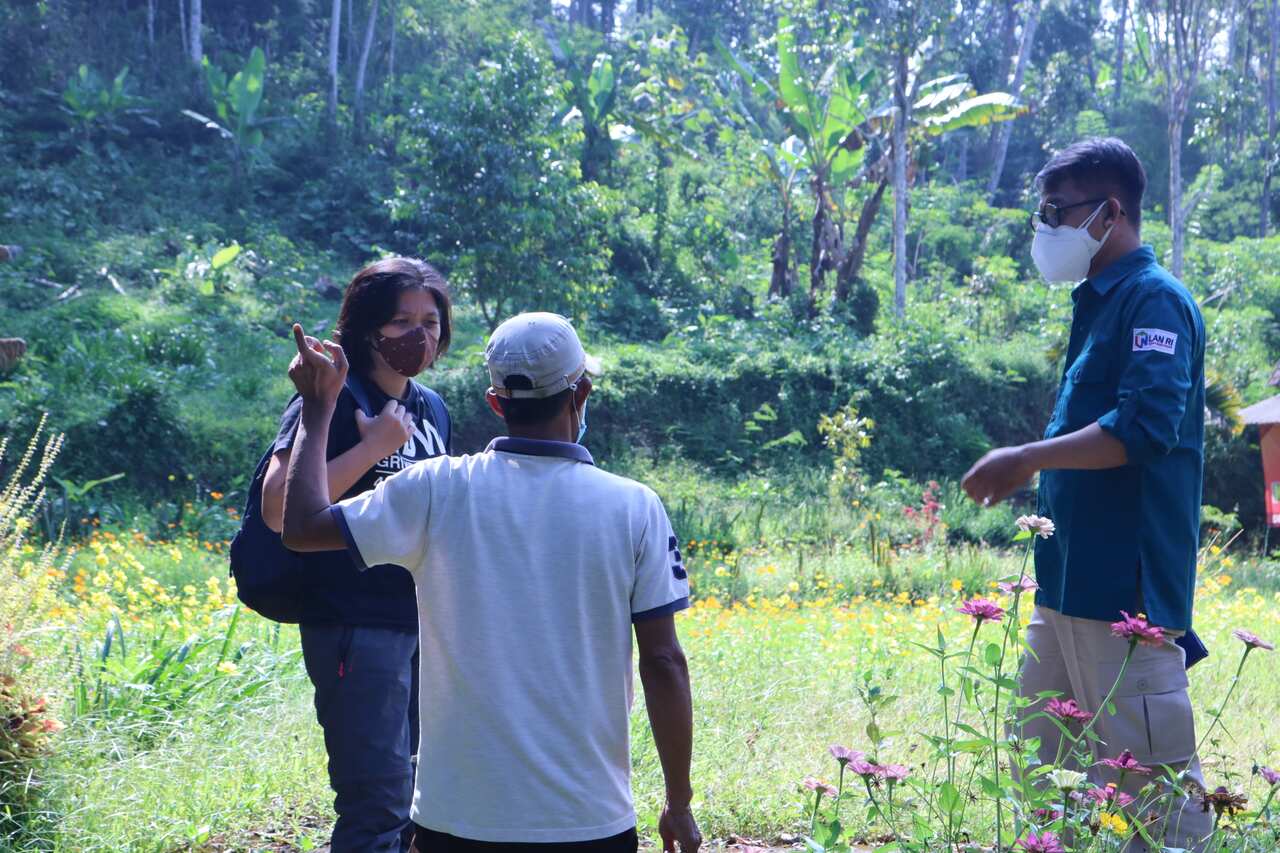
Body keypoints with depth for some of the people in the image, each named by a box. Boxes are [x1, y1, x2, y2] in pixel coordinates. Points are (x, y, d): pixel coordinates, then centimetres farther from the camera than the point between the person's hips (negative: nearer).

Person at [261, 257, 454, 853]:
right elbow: (280, 510, -23)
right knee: (377, 802, -8)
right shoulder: (334, 401, -11)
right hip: (357, 625, -8)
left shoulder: (431, 409, 12)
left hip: (424, 621, 8)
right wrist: (373, 447, -21)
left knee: (417, 796, 14)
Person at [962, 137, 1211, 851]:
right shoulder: (1097, 304, 17)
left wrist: (1027, 459, -22)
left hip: (1128, 584, -10)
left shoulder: (1154, 300, -11)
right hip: (1071, 577, 10)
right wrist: (1033, 470, 13)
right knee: (1041, 766, 15)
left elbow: (1147, 428, -24)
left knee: (1154, 781, -2)